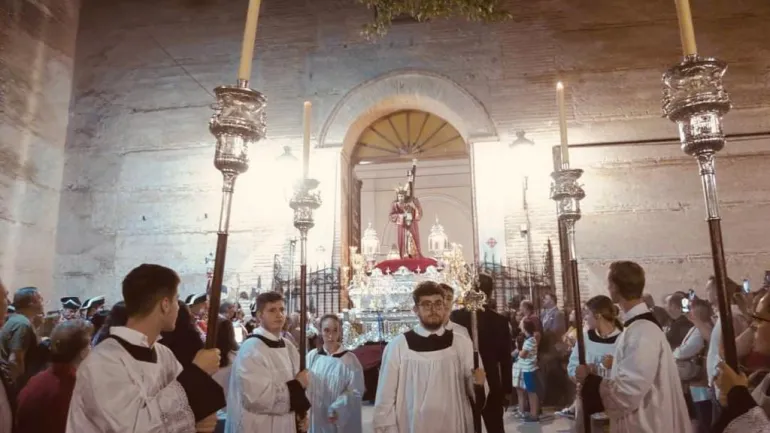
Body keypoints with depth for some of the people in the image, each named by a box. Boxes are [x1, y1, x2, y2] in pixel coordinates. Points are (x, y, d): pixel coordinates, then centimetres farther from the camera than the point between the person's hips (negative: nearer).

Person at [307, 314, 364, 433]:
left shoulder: (349, 359, -9)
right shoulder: (312, 356, -2)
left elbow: (355, 392, -10)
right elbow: (305, 385, 3)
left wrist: (336, 408, -18)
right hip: (316, 417, 2)